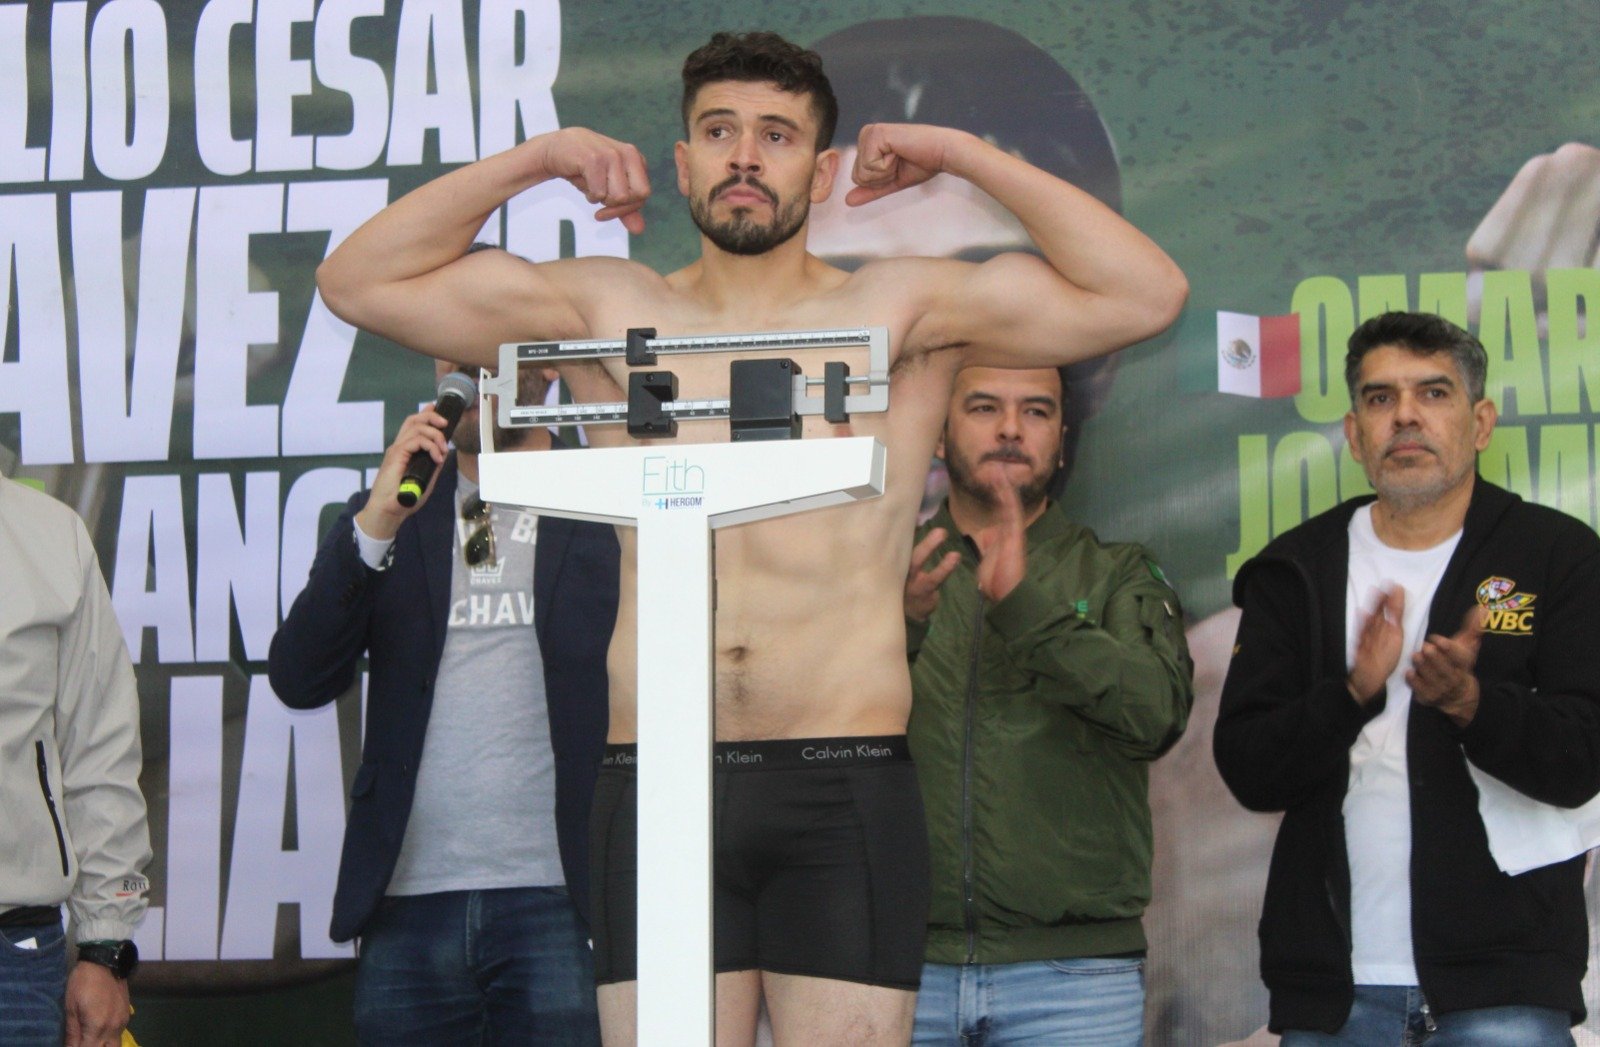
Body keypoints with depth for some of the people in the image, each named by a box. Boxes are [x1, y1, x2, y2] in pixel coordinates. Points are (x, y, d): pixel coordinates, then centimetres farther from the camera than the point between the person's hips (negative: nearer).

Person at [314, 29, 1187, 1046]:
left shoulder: (899, 311, 9)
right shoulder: (612, 312, 13)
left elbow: (1147, 294, 1)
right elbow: (358, 281, 12)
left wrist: (959, 152, 3)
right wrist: (536, 159, 8)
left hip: (846, 783, -1)